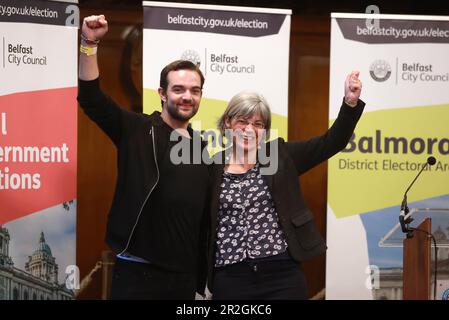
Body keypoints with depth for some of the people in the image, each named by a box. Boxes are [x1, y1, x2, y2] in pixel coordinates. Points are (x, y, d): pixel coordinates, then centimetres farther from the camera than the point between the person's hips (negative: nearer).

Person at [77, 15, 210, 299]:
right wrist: (90, 44, -27)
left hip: (184, 276, 5)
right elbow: (90, 97, -15)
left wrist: (204, 279, 17)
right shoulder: (138, 131, -2)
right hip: (137, 273, -5)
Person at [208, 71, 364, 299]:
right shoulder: (212, 167, 5)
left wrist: (350, 102, -14)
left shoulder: (280, 156, 7)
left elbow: (331, 142, -1)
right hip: (230, 280, 0)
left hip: (282, 275, 0)